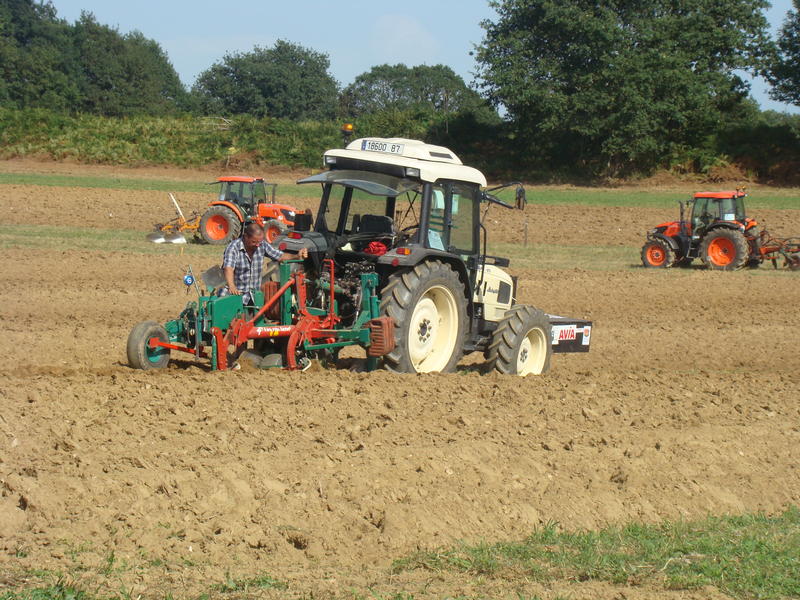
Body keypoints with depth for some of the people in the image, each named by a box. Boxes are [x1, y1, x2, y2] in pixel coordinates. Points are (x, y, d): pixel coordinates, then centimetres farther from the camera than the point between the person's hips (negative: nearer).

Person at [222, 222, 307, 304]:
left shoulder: (262, 245, 2)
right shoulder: (233, 248, -15)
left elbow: (280, 256, 8)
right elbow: (228, 269, -30)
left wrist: (297, 256, -12)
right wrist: (231, 287, -49)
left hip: (256, 294, 5)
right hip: (238, 294, -5)